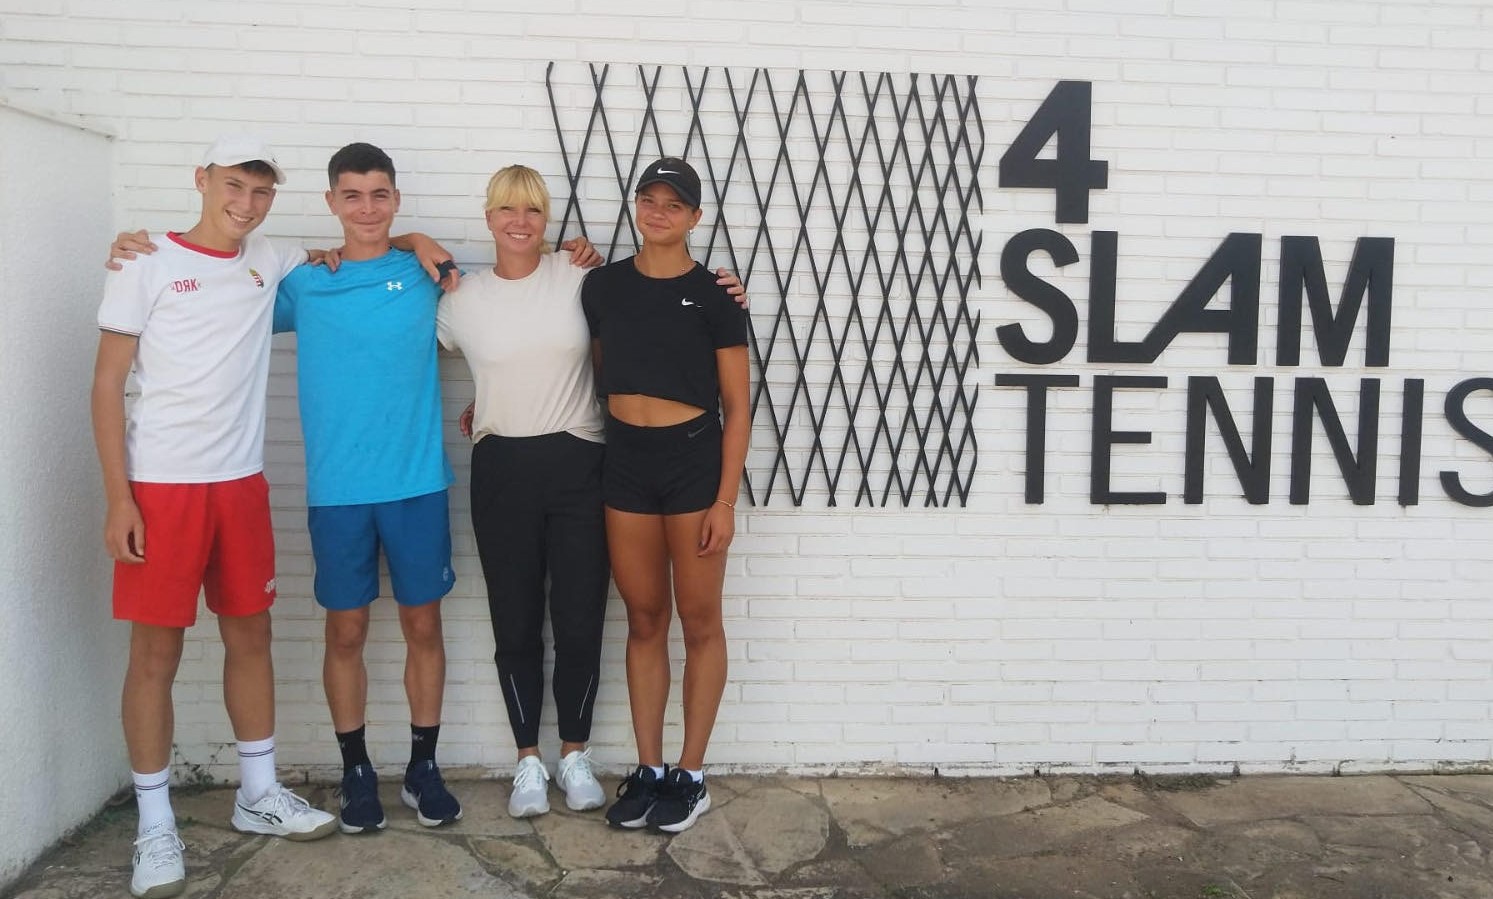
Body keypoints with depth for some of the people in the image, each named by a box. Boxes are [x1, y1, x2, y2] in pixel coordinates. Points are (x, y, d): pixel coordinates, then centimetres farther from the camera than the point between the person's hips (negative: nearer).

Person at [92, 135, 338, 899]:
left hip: (241, 483, 5)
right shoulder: (146, 264, -4)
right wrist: (118, 498, -11)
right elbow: (107, 385, -5)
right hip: (161, 487, -4)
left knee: (250, 635, 12)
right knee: (155, 651, 0)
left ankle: (258, 794, 26)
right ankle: (155, 826, 12)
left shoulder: (268, 263, 8)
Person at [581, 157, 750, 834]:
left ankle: (691, 775, 18)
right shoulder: (602, 285, 5)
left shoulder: (713, 295, -4)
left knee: (699, 621, 6)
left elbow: (736, 408, -4)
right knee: (644, 620, 11)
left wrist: (725, 501, -10)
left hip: (693, 459, -3)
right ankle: (648, 769, 22)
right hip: (625, 461, 3)